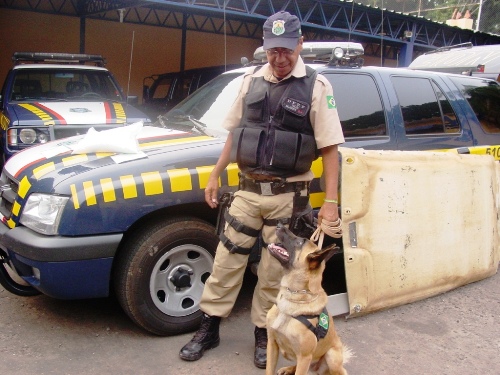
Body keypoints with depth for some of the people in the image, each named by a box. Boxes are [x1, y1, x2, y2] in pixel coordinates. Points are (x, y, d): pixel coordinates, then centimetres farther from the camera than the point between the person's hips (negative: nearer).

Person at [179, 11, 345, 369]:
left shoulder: (316, 86, -5)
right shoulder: (252, 80, 7)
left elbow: (330, 148, -8)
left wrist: (330, 201, -12)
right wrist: (216, 174, 14)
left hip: (287, 194, -3)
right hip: (248, 189, 4)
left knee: (273, 269, 8)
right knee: (227, 260, 9)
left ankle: (263, 333, 27)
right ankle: (209, 328, 26)